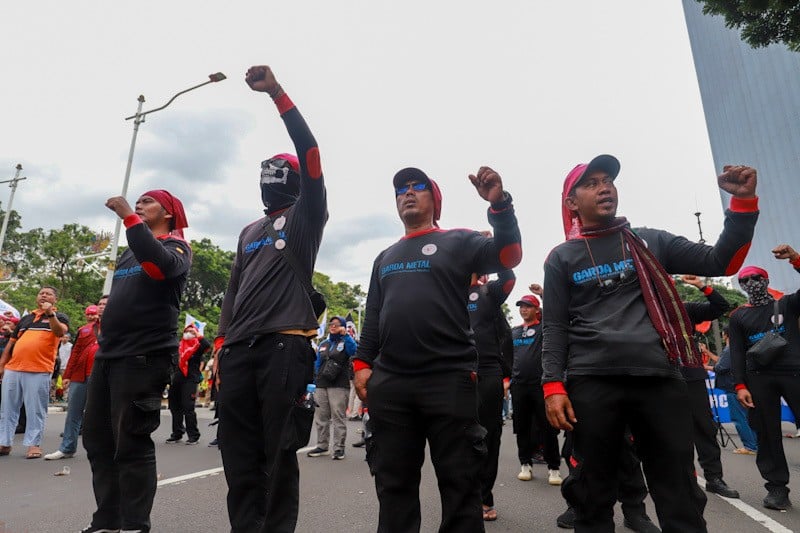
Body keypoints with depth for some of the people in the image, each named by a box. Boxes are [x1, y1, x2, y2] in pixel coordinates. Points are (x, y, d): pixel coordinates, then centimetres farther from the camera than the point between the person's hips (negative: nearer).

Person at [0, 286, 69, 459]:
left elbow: (60, 331, -16)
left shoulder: (59, 317, 6)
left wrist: (50, 314, -26)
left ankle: (34, 444, 6)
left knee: (36, 410, -1)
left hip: (39, 371, -5)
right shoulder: (26, 318, 20)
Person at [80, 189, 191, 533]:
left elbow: (159, 265, -26)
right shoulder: (130, 250, 22)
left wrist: (129, 218, -21)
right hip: (107, 355, 8)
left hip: (143, 357, -8)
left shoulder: (176, 246, -2)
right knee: (97, 439, 11)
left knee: (131, 445, -5)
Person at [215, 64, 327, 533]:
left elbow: (310, 153, -4)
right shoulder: (250, 231, 26)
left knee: (279, 452, 0)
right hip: (240, 348, 6)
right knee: (238, 452, 6)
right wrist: (222, 342, 16)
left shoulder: (307, 215, 9)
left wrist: (277, 93, -6)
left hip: (285, 345, -6)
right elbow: (234, 290, 23)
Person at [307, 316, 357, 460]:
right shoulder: (323, 344, 18)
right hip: (321, 385, 5)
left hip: (339, 385, -5)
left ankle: (339, 448, 3)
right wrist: (314, 382, 13)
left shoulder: (345, 342, 5)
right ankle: (322, 446, 19)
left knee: (338, 417, -4)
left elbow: (353, 351, -18)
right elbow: (317, 364, 19)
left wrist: (345, 335, -24)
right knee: (321, 417, 8)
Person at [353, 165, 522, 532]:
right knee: (393, 484, 12)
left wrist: (499, 204, -20)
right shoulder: (384, 258, 23)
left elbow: (508, 256, -7)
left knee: (459, 482, 5)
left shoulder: (457, 242, 8)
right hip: (388, 383, 5)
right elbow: (373, 316, 20)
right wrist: (363, 362, 9)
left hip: (449, 379, -4)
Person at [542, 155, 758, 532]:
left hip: (660, 377, 2)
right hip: (592, 383, -2)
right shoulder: (562, 258, 9)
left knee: (680, 494, 7)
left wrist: (744, 202, -1)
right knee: (593, 494, 6)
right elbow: (555, 327, 4)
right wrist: (553, 385, -6)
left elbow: (719, 262, 11)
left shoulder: (650, 242, 15)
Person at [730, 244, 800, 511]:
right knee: (767, 434, 2)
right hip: (758, 378, 1)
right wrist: (740, 385, -4)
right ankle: (777, 487, 11)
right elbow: (737, 353, 6)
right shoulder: (738, 316, 11)